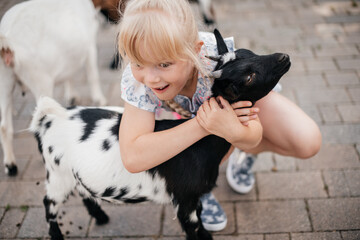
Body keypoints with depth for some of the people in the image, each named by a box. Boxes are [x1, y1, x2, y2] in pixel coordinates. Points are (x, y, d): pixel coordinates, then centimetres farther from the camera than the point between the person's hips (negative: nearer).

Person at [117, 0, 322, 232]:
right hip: (192, 116, 1)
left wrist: (234, 131, -60)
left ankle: (244, 154, 16)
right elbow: (132, 158, -48)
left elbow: (253, 137, -33)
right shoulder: (136, 78, -39)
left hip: (244, 95, 0)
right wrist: (202, 124, -54)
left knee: (307, 143, -14)